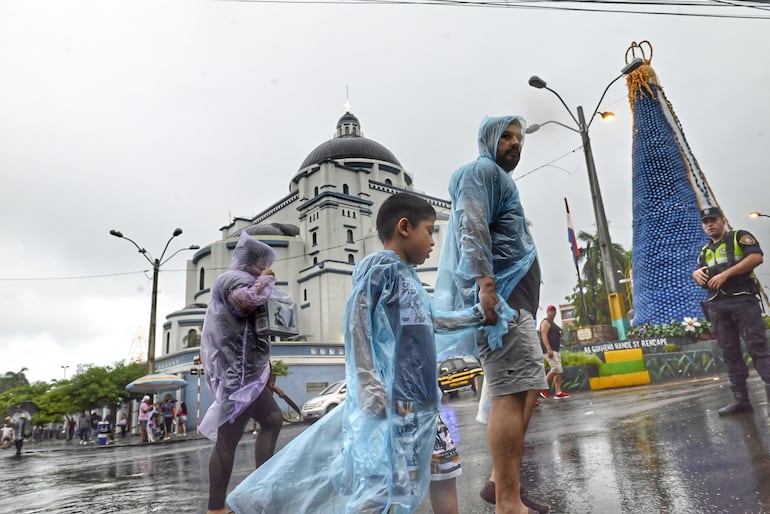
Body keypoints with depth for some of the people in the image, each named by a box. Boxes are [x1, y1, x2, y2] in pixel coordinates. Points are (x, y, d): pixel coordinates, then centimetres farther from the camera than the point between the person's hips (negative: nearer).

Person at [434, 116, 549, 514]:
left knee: (526, 388, 12)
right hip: (498, 294, -11)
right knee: (511, 391, -15)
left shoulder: (500, 178, 32)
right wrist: (485, 281, -30)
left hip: (512, 298, 11)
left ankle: (502, 480, 19)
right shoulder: (481, 171, 0)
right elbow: (472, 227, -18)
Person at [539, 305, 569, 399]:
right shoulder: (546, 322, -7)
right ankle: (543, 388, -8)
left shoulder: (553, 323, 24)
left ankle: (558, 392, 1)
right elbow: (544, 336, -18)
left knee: (559, 370, 3)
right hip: (549, 349, -10)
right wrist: (549, 349, -28)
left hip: (555, 349, 10)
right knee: (555, 369, -17)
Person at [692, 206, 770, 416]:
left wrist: (725, 274, -18)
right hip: (717, 306, 6)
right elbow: (700, 277, 23)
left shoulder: (739, 237, 5)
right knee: (730, 352, 5)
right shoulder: (705, 251, 21)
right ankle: (741, 399, 9)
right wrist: (696, 274, -3)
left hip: (743, 300, -6)